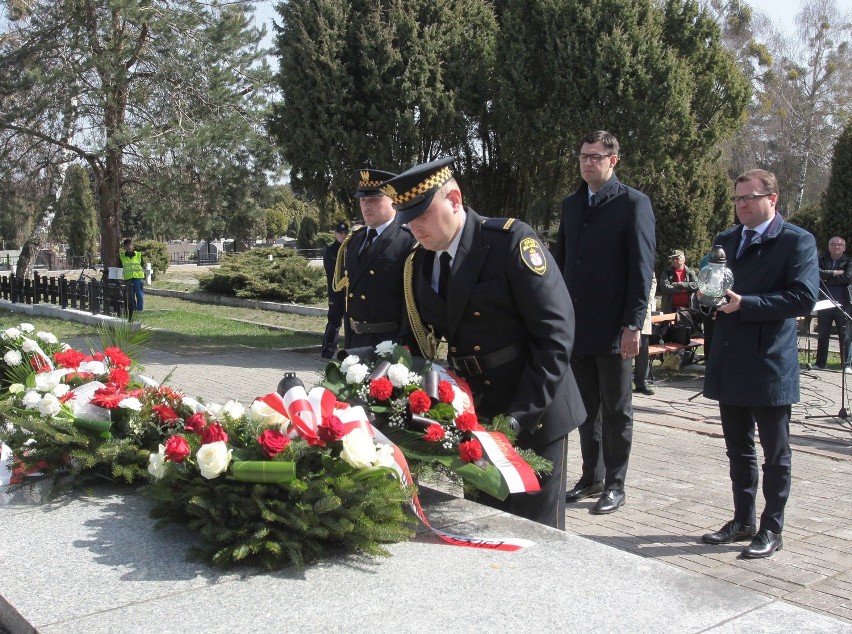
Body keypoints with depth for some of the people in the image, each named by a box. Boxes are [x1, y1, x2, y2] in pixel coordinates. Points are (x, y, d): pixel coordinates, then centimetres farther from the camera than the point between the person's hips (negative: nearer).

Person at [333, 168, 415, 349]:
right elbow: (348, 290, 15)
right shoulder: (353, 241, 12)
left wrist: (403, 346, -18)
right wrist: (348, 340, 13)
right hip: (356, 340, 7)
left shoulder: (409, 243, -11)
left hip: (391, 342, -7)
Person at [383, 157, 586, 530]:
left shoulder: (511, 242, -16)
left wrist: (520, 415, -21)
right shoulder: (418, 264, 4)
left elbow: (555, 334, -18)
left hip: (532, 417, -6)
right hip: (472, 415, 6)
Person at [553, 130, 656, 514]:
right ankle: (592, 476, 26)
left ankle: (615, 485, 16)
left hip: (614, 329, -6)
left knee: (616, 410, 5)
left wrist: (633, 324, -15)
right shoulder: (571, 205, 13)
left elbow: (642, 267, -10)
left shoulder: (633, 204, -6)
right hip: (576, 326, 6)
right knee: (586, 407, 14)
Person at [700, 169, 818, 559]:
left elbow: (804, 298, -18)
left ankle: (771, 529, 17)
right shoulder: (725, 241, 12)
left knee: (775, 453, 6)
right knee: (738, 449, 16)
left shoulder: (797, 241, -8)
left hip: (769, 365, -6)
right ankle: (742, 522, 29)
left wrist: (744, 303, -23)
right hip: (730, 363, 6)